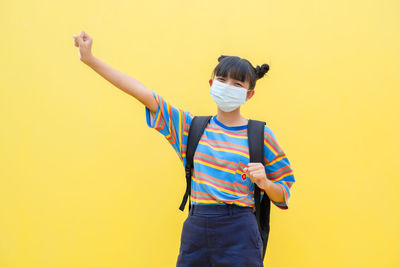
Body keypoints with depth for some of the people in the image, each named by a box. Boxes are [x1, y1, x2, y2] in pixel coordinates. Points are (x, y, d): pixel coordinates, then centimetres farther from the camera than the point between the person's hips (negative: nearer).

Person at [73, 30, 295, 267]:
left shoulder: (260, 134, -1)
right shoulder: (192, 126, 7)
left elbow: (283, 197, 5)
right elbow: (143, 93, 4)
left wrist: (264, 183, -18)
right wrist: (90, 59, 3)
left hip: (238, 235, -2)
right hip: (195, 231, 3)